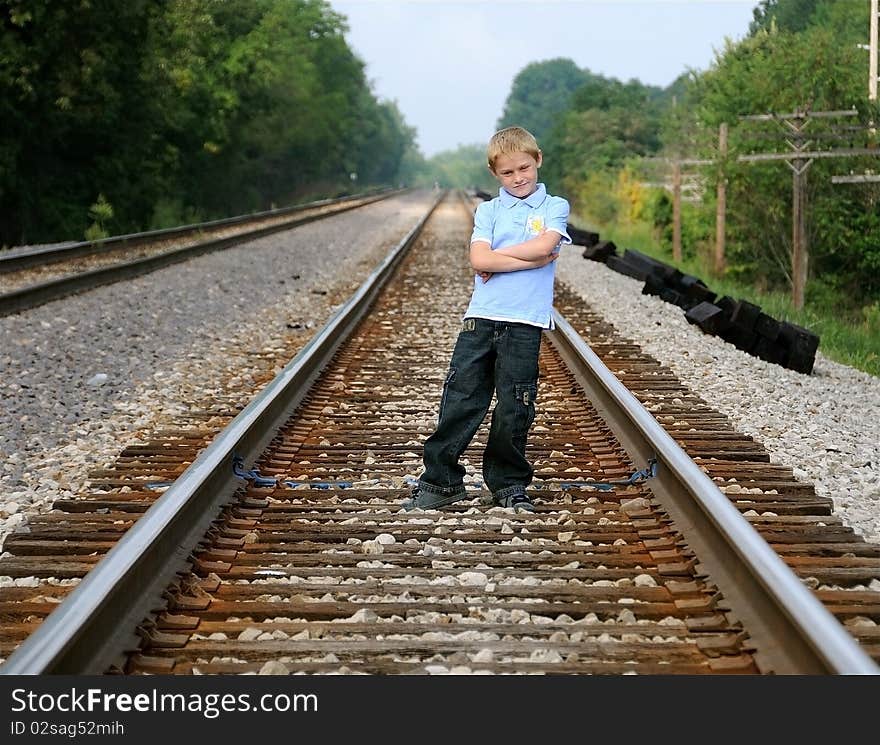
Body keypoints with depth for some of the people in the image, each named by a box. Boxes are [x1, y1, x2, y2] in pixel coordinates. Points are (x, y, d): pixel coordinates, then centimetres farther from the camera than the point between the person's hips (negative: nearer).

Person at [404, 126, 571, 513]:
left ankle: (509, 485, 17)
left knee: (514, 409, 3)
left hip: (525, 324, -2)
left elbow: (544, 245, -12)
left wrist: (497, 257, -4)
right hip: (480, 319, 2)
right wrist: (532, 260, -9)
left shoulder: (555, 207, 8)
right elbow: (478, 260, -5)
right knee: (460, 401, 1)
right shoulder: (488, 210, 12)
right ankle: (440, 481, 10)